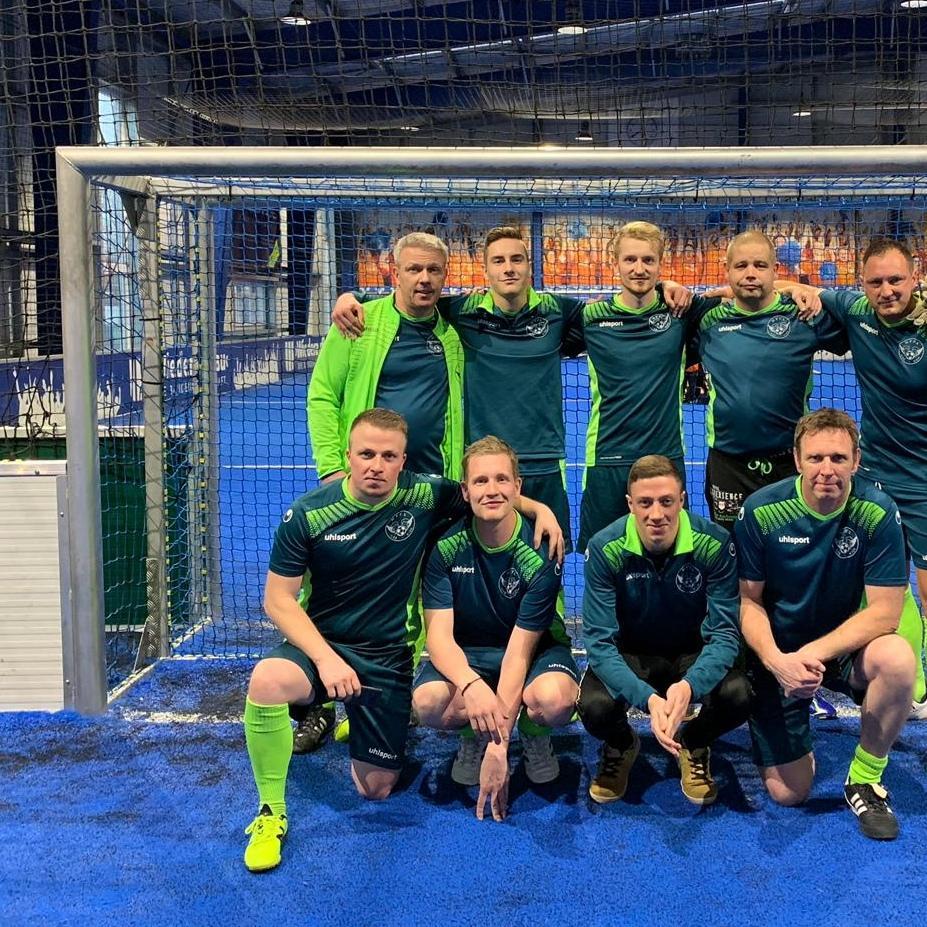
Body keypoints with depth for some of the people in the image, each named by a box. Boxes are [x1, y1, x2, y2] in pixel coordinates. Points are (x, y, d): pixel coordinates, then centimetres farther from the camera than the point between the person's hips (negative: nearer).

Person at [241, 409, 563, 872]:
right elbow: (278, 599, -8)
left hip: (389, 658, 1)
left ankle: (359, 724, 41)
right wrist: (326, 659, -20)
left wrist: (539, 508, -7)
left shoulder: (425, 496, -8)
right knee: (266, 680, -35)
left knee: (375, 788, 4)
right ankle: (271, 813, -14)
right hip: (320, 642, -1)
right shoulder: (307, 514, -11)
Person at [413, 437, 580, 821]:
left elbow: (520, 649, -24)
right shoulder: (446, 546, -16)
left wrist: (499, 746, -29)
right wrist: (471, 686, -43)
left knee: (554, 699, -37)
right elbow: (439, 634, -19)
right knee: (428, 701, -33)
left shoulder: (541, 553, -21)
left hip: (537, 647, -1)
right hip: (466, 653, 1)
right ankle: (473, 735, 5)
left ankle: (533, 735, 3)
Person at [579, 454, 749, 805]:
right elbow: (600, 641, -23)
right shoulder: (605, 549, -23)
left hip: (691, 653, 1)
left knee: (737, 696, -29)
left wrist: (689, 685, -42)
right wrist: (647, 697, -41)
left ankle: (693, 745, 8)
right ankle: (621, 747, 10)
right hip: (628, 655, -1)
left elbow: (724, 632, -20)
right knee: (594, 706, -31)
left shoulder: (714, 544, -22)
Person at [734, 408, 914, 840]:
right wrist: (775, 660, -26)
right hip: (776, 654, 0)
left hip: (844, 645, 1)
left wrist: (816, 653, -28)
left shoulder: (877, 513, -17)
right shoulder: (760, 511, -16)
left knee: (897, 658, -35)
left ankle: (865, 780, -10)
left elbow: (885, 610, -17)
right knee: (788, 793, -5)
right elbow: (748, 600, -8)